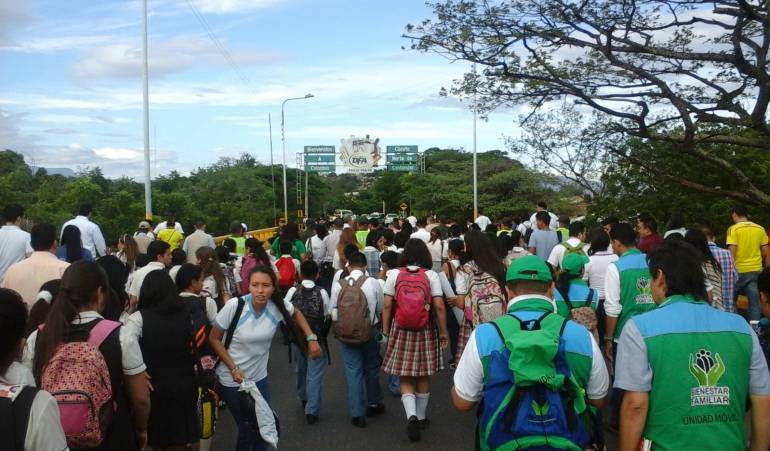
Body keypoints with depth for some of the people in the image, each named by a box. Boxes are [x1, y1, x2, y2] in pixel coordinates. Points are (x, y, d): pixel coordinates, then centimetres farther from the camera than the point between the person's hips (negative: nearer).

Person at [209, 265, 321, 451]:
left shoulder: (278, 306, -14)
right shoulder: (234, 305, -24)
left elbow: (296, 314, 9)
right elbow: (214, 339, -13)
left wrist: (311, 338, -2)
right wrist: (233, 368, -19)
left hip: (259, 377, 4)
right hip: (232, 380, -3)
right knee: (247, 430, 7)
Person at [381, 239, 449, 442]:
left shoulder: (394, 275, -3)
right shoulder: (431, 275, -6)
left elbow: (387, 306, -4)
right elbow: (439, 307, -10)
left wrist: (385, 330, 5)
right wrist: (443, 332, -1)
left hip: (401, 331, 0)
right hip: (425, 332, 0)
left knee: (405, 378, 6)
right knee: (423, 377, 15)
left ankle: (411, 416, -13)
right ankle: (421, 417, 27)